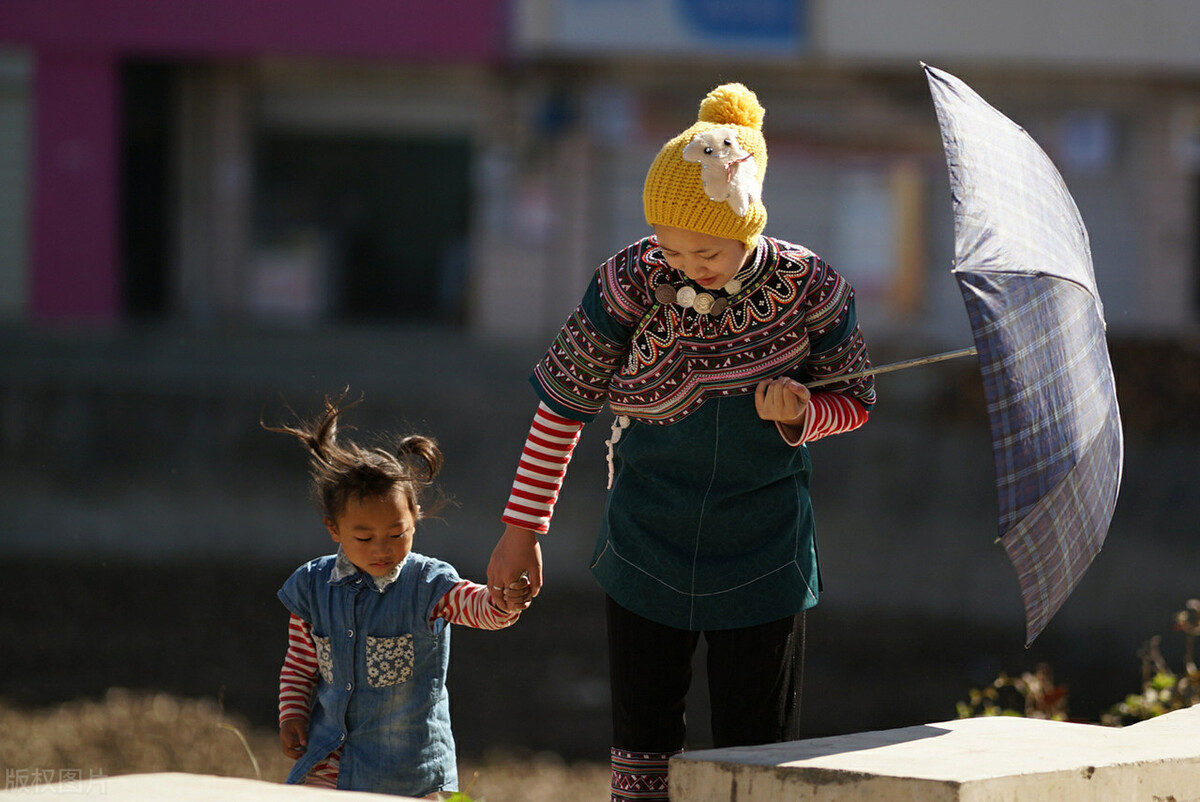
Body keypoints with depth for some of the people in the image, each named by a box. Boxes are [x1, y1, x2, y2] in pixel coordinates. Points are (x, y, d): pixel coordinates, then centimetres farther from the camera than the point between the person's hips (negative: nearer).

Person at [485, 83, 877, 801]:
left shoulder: (808, 291, -14)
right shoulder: (632, 282, -13)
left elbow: (856, 399, 3)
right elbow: (564, 403, -2)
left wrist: (800, 413, -21)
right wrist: (522, 529, -1)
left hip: (762, 564, -1)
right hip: (648, 554, 1)